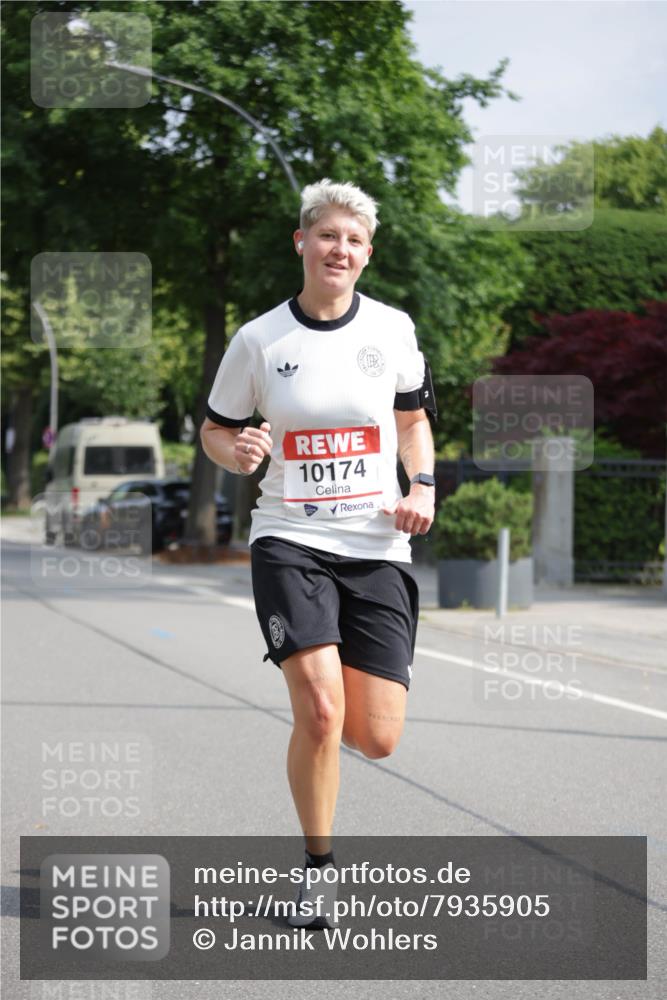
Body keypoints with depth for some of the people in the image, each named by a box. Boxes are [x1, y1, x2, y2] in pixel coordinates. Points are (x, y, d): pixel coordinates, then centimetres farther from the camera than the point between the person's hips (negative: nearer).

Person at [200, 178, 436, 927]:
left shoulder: (393, 330, 4)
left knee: (376, 739, -2)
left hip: (377, 548, 2)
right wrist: (237, 453, -14)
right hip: (290, 541, -2)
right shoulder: (259, 340, -2)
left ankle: (312, 716, 36)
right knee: (320, 712, -21)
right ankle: (319, 869, 1)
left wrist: (423, 485, 2)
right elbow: (214, 430, 9)